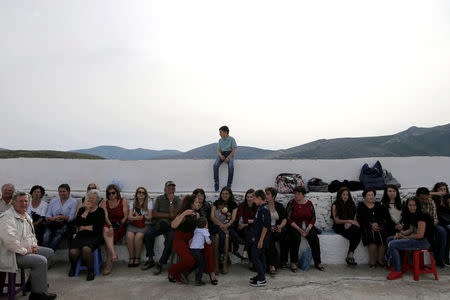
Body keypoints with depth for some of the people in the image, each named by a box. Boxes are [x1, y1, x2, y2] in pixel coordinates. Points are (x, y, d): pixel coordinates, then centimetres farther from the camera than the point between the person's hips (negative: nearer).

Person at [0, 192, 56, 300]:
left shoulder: (26, 216, 14)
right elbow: (9, 239, -30)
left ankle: (34, 281, 17)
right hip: (12, 255, -11)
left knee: (49, 252, 12)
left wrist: (34, 245, 7)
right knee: (41, 260, -26)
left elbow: (31, 234, 26)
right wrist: (24, 251, -22)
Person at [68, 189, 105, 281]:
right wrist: (86, 211, -1)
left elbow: (98, 228, -4)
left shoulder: (100, 211, 8)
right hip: (81, 236, 3)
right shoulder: (82, 210, 18)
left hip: (94, 236, -3)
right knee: (73, 252, -25)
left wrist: (84, 227, 1)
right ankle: (73, 267, 11)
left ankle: (91, 272, -11)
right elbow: (77, 223, 0)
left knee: (86, 249, -34)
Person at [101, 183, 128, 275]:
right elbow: (105, 216, -2)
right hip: (108, 225, 2)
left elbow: (125, 216, 3)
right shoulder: (104, 203, 13)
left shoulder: (123, 201, 8)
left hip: (120, 226, -2)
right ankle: (114, 255, -44)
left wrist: (120, 224, -14)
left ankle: (109, 264, -26)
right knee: (105, 230, -33)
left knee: (109, 236, -30)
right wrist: (110, 225, -21)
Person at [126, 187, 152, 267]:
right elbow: (129, 217, 1)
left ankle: (137, 258, -12)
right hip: (132, 224, 2)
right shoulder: (132, 203, 15)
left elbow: (149, 217, 1)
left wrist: (142, 217, -17)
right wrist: (137, 217, -20)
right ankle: (131, 258, -14)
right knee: (129, 236, -28)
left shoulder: (149, 202, 8)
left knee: (138, 236, -31)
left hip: (144, 224, -2)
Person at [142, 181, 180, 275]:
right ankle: (150, 260, -7)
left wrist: (171, 201, -13)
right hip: (158, 224, 2)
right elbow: (153, 214, 0)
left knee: (171, 239, -31)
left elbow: (174, 215, -9)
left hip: (170, 225, -2)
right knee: (148, 234, -25)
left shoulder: (177, 199, 3)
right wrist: (168, 215, -7)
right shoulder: (159, 199, 10)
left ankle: (160, 263, -17)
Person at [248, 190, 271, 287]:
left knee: (255, 257, -5)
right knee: (261, 257, 16)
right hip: (258, 238, 10)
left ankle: (262, 280, 1)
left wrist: (261, 240, -22)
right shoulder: (261, 208, 10)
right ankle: (261, 276, 26)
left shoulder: (264, 209, -21)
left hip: (260, 239, -10)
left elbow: (265, 226, -24)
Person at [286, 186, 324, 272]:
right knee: (295, 238, -31)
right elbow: (288, 218, -7)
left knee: (315, 238, -22)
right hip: (295, 227, -2)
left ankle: (317, 262, -9)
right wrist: (298, 229, -17)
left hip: (308, 227, 3)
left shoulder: (309, 203, 6)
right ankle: (293, 262, -19)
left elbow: (313, 218, 6)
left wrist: (308, 228, -11)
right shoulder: (291, 203, -2)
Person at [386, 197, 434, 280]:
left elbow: (420, 235, -22)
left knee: (392, 244, -21)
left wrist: (405, 237, -13)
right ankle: (396, 265, 14)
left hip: (423, 241, -10)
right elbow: (411, 230, 18)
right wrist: (400, 233, 0)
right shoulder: (412, 215, 12)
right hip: (414, 238, 10)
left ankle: (398, 271, -9)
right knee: (389, 239, 10)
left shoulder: (421, 216, -18)